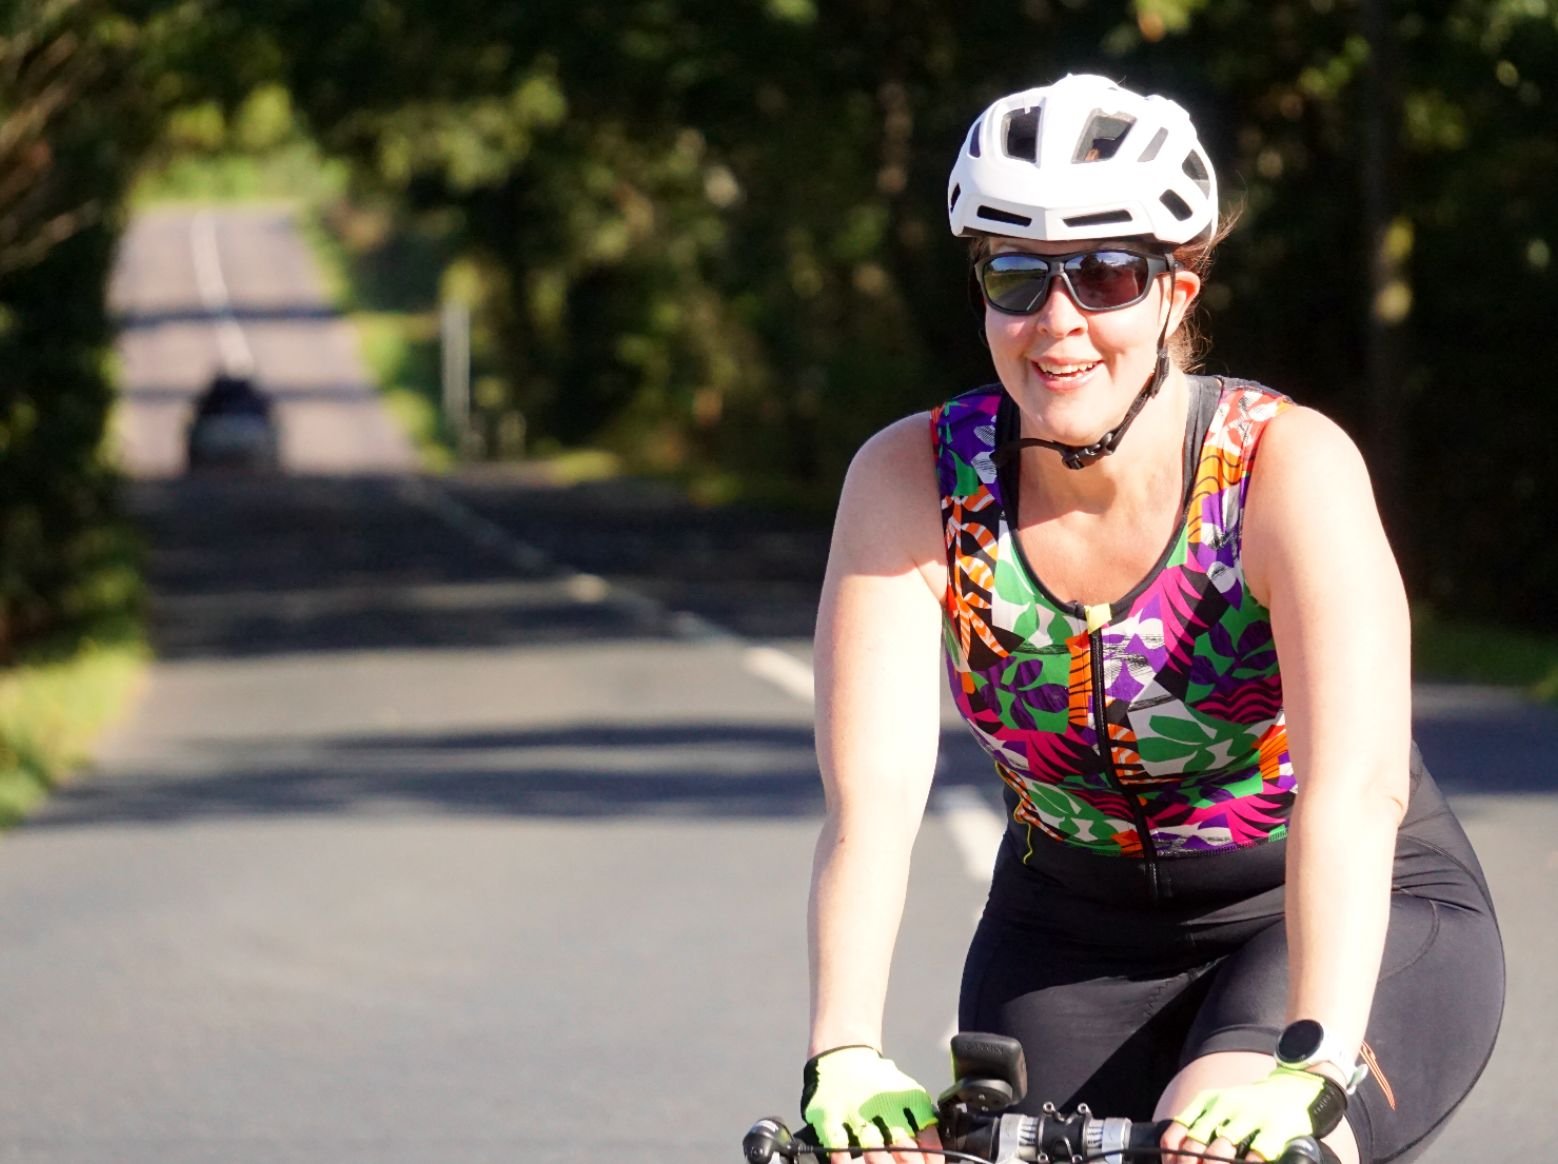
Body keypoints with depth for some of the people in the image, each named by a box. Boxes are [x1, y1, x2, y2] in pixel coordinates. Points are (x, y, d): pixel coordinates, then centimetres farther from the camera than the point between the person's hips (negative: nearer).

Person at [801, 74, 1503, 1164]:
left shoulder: (1290, 463, -24)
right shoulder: (912, 481, -16)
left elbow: (1356, 786, -36)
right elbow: (874, 798, -25)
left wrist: (1313, 1065, -49)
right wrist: (845, 1059, -41)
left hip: (1352, 919, -4)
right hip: (1079, 936, 4)